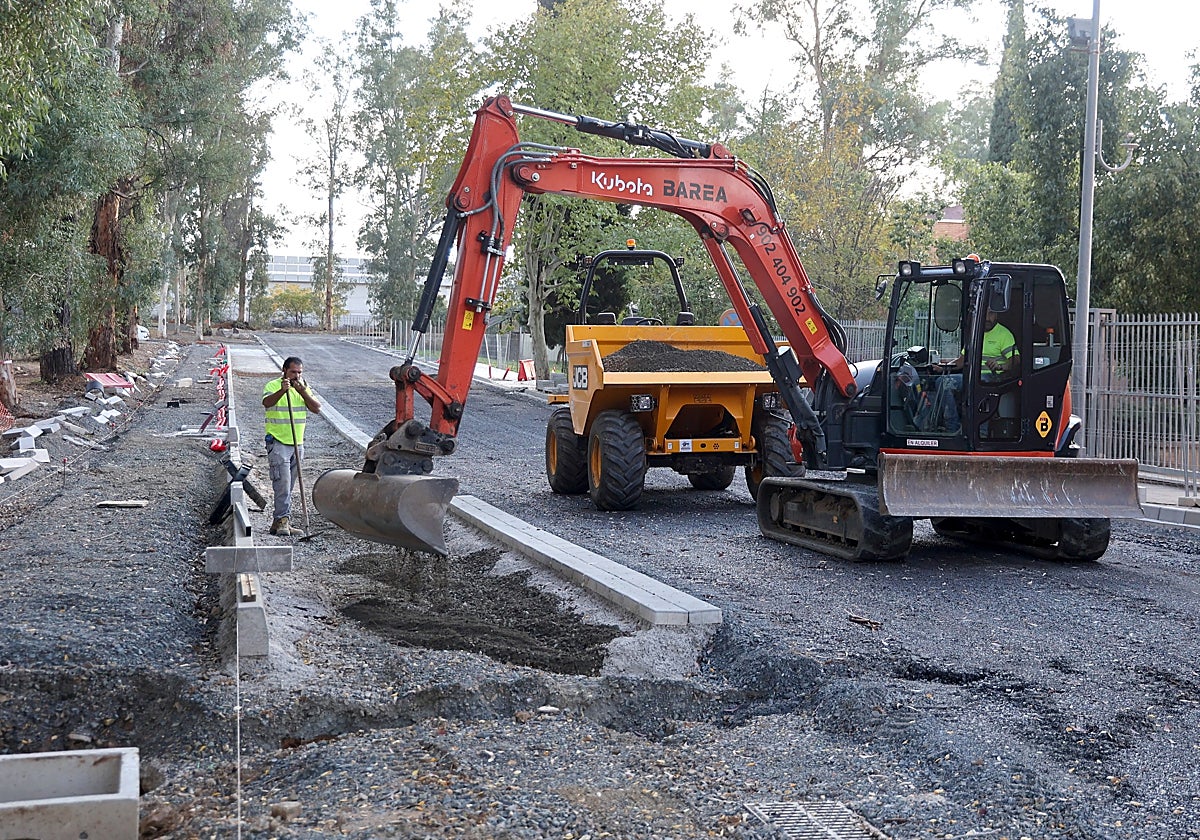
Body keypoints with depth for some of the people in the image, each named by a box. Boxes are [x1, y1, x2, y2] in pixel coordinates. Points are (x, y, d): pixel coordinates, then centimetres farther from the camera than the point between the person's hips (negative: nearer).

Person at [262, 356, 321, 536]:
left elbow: (317, 409, -4)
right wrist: (282, 391, -41)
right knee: (283, 483, -14)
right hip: (278, 442, -6)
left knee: (288, 486, 9)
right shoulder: (272, 386, -6)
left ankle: (279, 522, 15)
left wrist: (302, 391, -16)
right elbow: (267, 403, -26)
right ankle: (283, 520, -13)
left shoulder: (304, 387, 8)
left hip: (297, 444, 6)